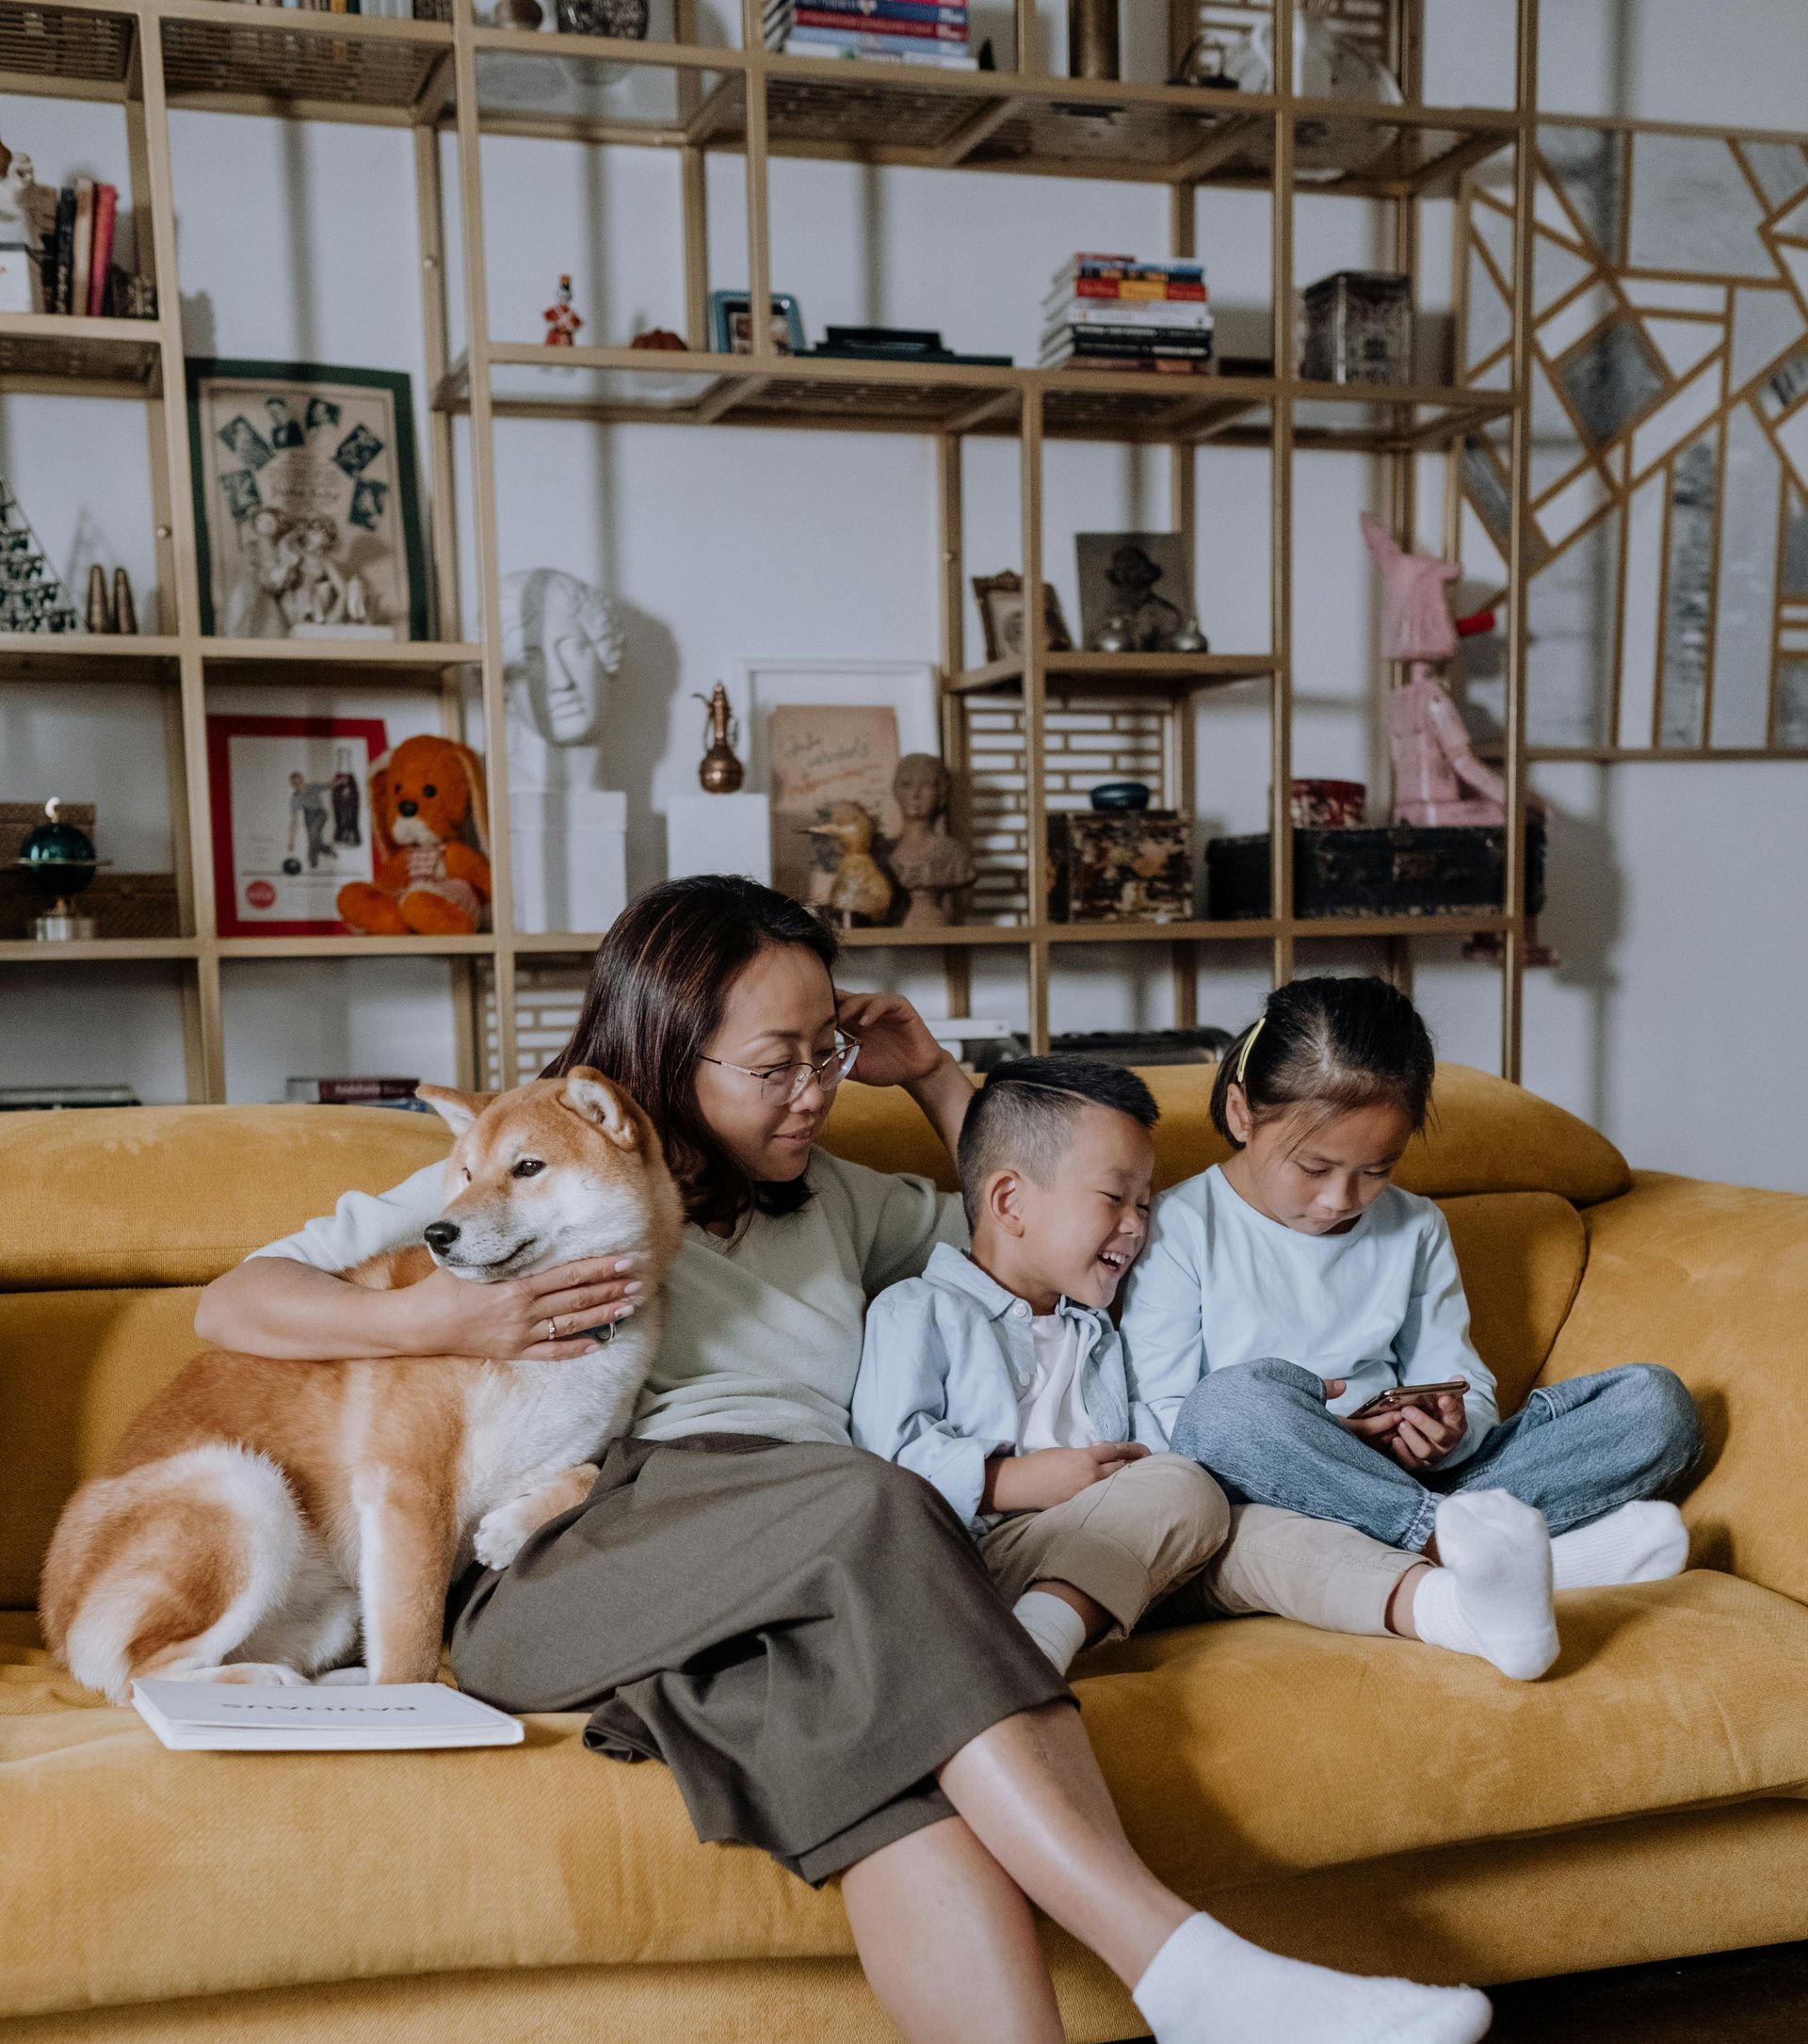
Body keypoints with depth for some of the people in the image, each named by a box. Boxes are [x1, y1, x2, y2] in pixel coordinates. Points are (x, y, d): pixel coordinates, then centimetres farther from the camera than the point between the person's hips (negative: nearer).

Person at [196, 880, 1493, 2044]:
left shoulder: (833, 1202, 29)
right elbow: (233, 1306, 11)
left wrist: (934, 1075, 29)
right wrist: (439, 1322, -8)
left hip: (795, 1597, 4)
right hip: (570, 1575, -4)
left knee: (887, 1740, -36)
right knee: (868, 1505, -36)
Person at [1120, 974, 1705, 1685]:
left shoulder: (1415, 1232, 15)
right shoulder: (1181, 1229, -1)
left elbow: (1467, 1389, 13)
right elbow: (1158, 1419, -8)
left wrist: (1451, 1428, -13)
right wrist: (1308, 1438, -23)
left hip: (1404, 1481, 5)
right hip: (1272, 1493, -5)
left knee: (1656, 1402, -9)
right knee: (1238, 1395, -39)